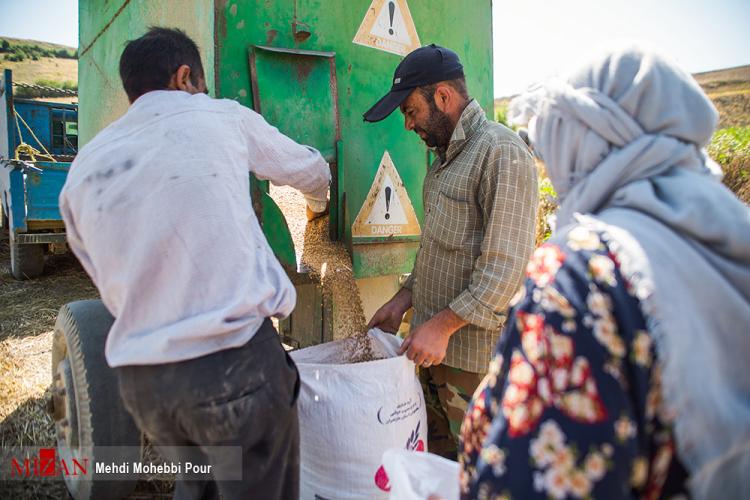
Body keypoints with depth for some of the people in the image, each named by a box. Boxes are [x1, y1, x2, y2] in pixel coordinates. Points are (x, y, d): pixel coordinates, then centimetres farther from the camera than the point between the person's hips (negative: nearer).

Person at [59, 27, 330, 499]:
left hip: (139, 379, 5)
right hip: (237, 361, -5)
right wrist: (319, 200, 39)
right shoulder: (221, 118, 0)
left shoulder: (84, 168, 9)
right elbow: (310, 169, 16)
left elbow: (112, 284, 15)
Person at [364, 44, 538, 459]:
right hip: (437, 346, 9)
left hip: (475, 354, -9)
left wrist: (443, 325, -20)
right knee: (435, 456, 19)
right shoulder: (446, 154, 16)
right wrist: (404, 299, 12)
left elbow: (505, 266, -21)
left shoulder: (501, 152, -15)